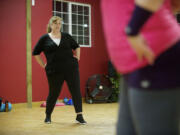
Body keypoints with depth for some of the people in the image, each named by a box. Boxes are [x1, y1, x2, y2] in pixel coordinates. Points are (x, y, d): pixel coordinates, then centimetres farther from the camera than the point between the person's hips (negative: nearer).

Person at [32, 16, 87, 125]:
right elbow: (36, 53, 10)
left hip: (71, 69, 2)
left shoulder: (66, 36, 8)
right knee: (54, 93, 7)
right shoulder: (45, 38, 3)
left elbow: (76, 47, 22)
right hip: (54, 71, -2)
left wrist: (77, 57, 10)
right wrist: (43, 65, 5)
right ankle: (48, 116, 28)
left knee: (76, 91, -3)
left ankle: (79, 116, 3)